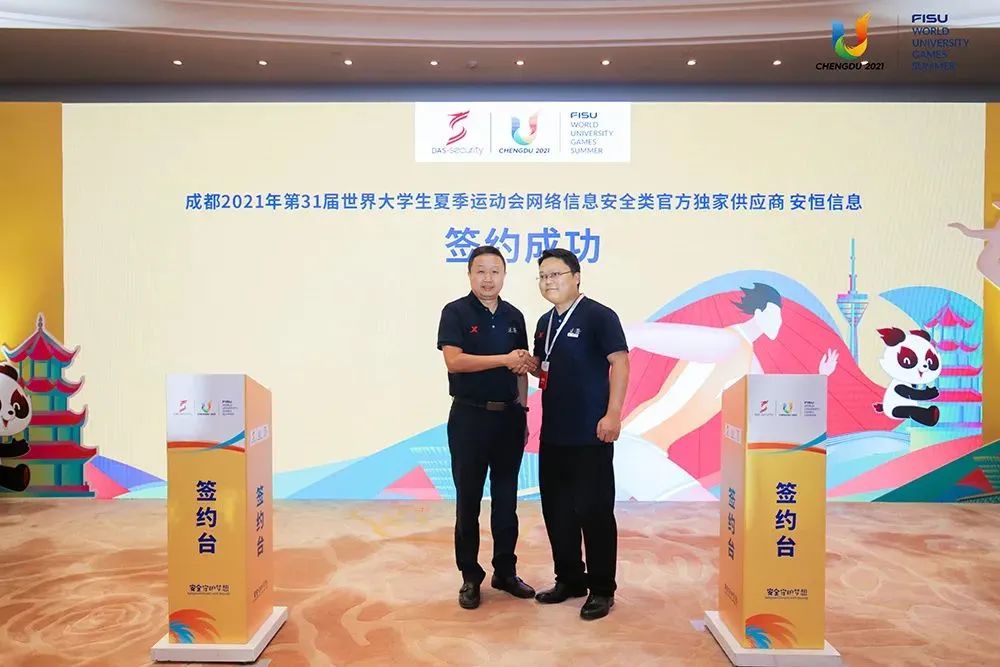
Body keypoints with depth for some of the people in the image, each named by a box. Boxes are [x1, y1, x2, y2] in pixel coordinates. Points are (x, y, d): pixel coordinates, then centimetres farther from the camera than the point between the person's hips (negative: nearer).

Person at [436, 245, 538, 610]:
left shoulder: (514, 316, 9)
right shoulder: (455, 312, -5)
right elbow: (454, 361, -18)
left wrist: (522, 409, 9)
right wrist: (505, 359, -19)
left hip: (509, 416, 4)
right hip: (470, 416, -4)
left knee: (506, 498, 11)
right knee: (468, 499, 4)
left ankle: (505, 571, 24)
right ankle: (470, 576, 17)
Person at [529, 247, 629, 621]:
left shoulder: (598, 316, -9)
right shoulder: (545, 323, 14)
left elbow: (620, 363, -14)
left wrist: (613, 414, -21)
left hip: (590, 432, -8)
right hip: (553, 432, 8)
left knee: (594, 510, 0)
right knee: (556, 509, 14)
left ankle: (602, 589, 15)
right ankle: (570, 579, 29)